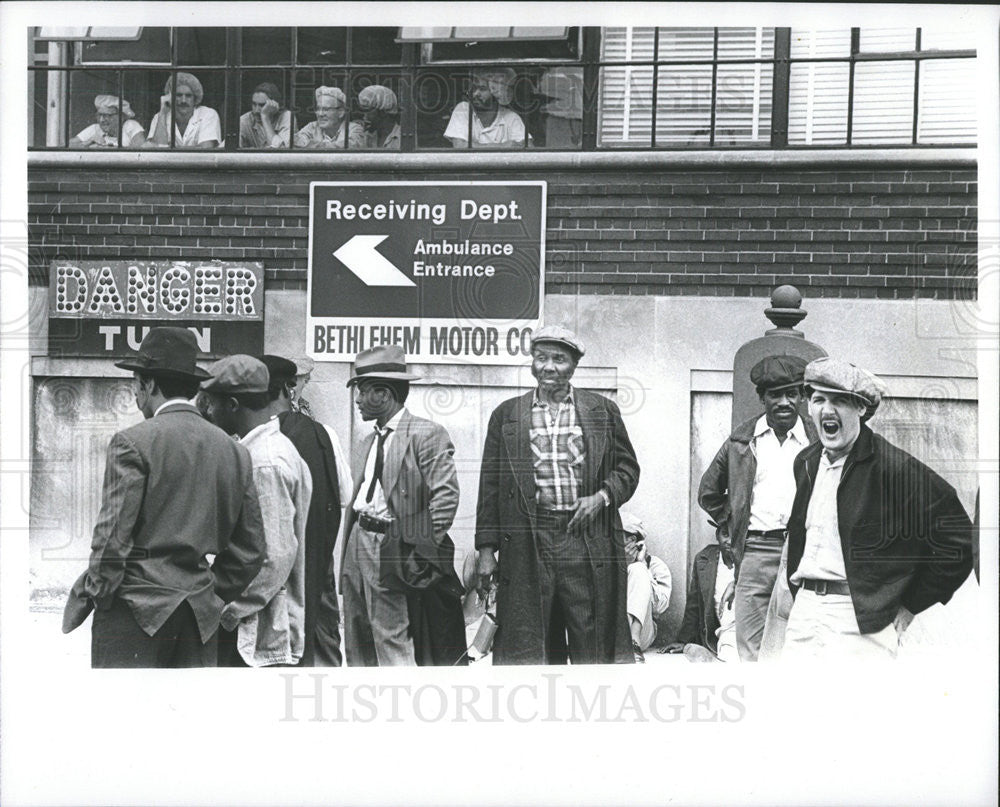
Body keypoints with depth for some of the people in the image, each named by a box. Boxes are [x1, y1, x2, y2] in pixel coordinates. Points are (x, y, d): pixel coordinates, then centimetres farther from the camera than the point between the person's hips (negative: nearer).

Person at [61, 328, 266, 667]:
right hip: (201, 614, 6)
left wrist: (92, 595, 2)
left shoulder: (133, 443, -7)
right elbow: (250, 551, 12)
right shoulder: (235, 452, 10)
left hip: (136, 610, -5)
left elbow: (112, 538, -10)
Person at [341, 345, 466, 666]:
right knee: (357, 648, 12)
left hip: (392, 547, -8)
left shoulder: (427, 434, -9)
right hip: (358, 542, 8)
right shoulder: (370, 442, 18)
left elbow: (446, 497, -15)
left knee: (391, 642, -8)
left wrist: (421, 550, -16)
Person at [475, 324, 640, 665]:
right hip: (527, 544, 0)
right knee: (527, 645, 2)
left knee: (594, 645, 1)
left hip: (589, 544, 0)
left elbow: (627, 468, 13)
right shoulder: (506, 415, 10)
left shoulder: (603, 411, 10)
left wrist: (602, 496, -8)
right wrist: (486, 549, 4)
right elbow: (491, 485, 9)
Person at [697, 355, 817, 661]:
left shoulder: (817, 442, 7)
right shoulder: (742, 439, 11)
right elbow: (709, 491, 22)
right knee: (751, 649, -2)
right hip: (755, 550, 1)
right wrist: (727, 527, 15)